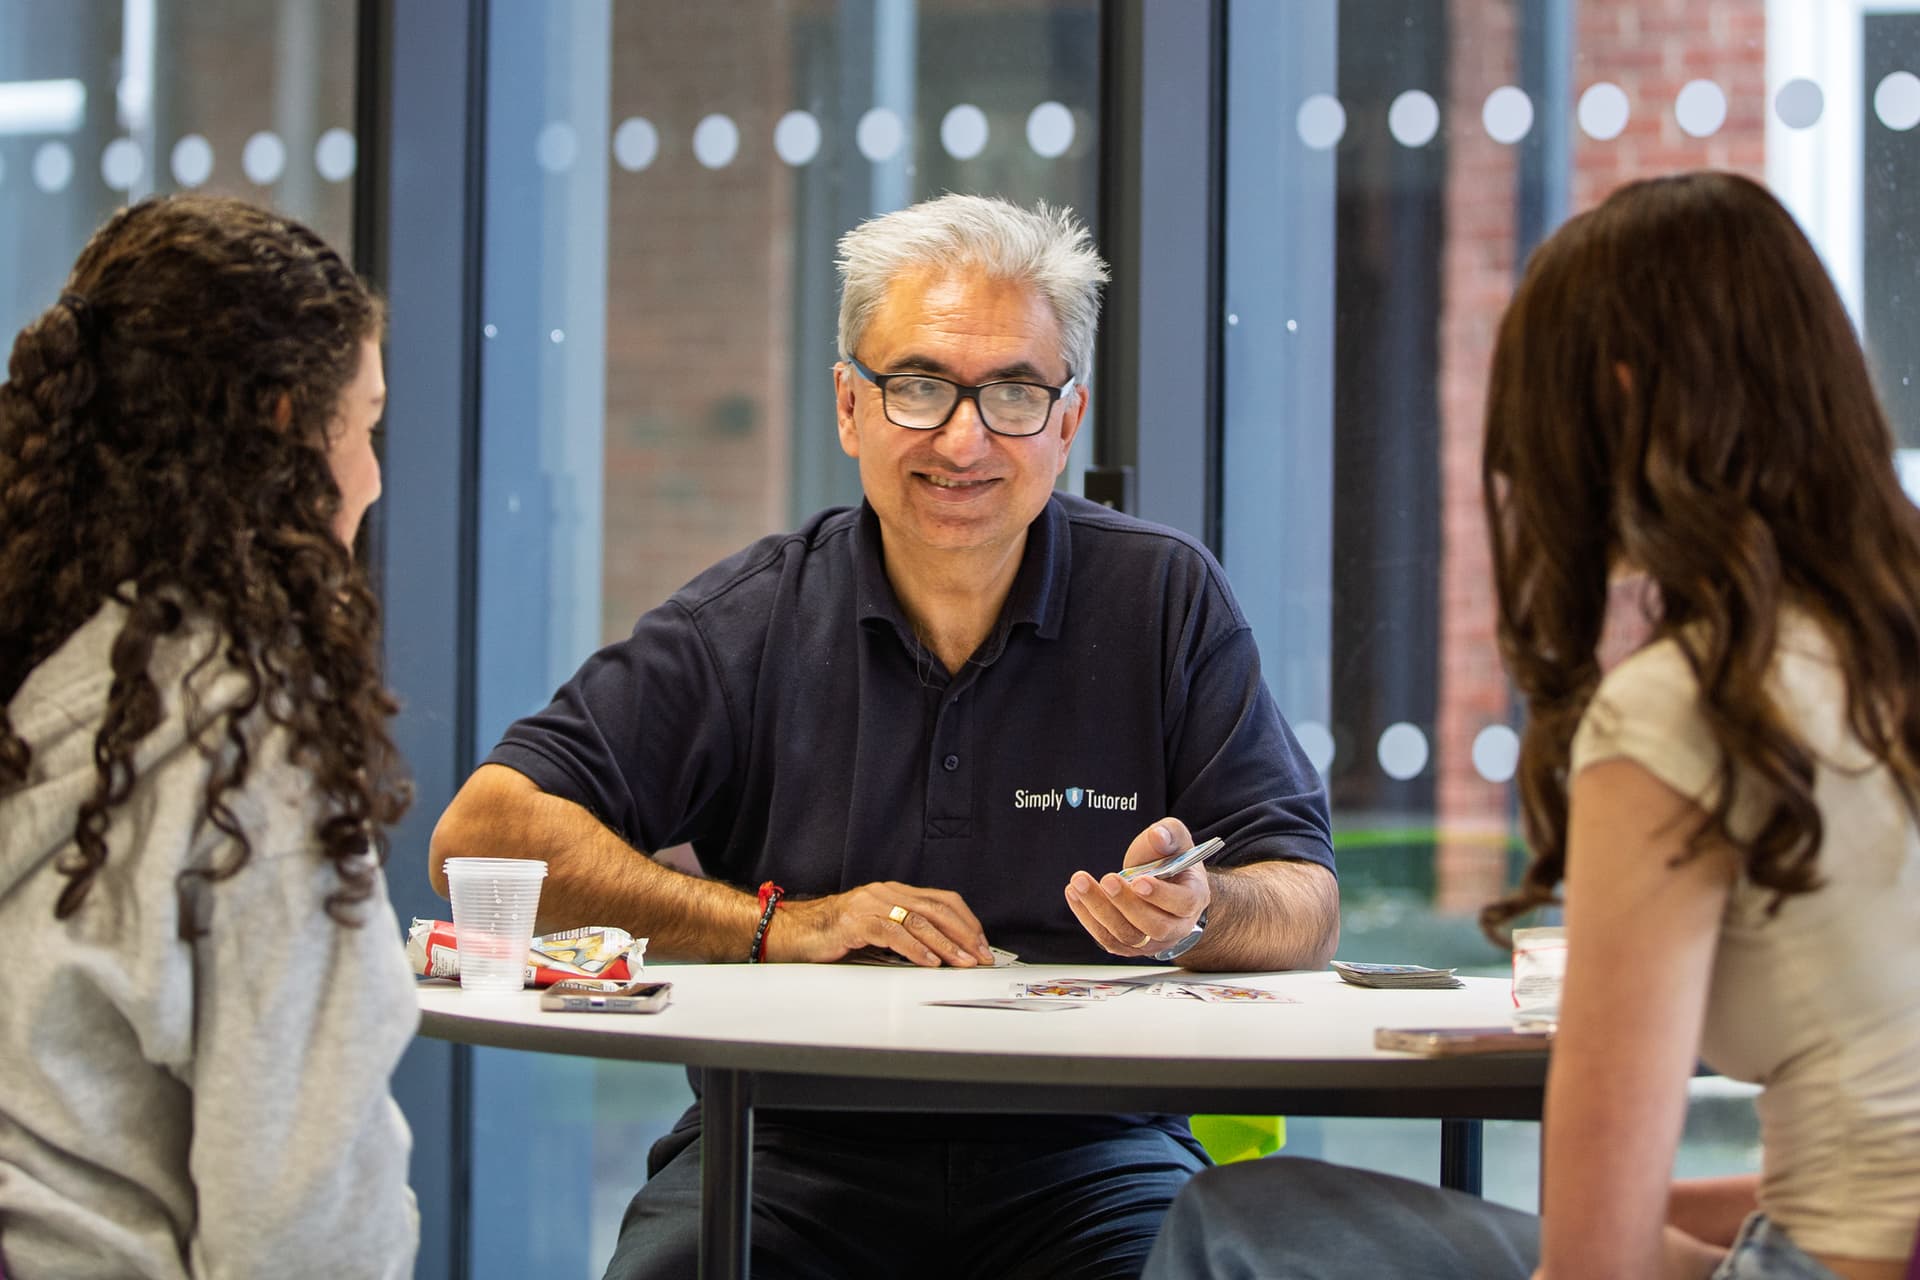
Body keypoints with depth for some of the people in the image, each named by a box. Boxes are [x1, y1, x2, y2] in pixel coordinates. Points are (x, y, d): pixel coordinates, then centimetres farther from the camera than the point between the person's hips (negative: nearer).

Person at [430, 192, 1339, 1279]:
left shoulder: (1170, 602, 5)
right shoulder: (752, 621, 4)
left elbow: (1308, 910, 3)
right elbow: (483, 833, -2)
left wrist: (1195, 913, -21)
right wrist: (777, 927, -9)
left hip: (1085, 1153, 0)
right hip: (791, 1148, 0)